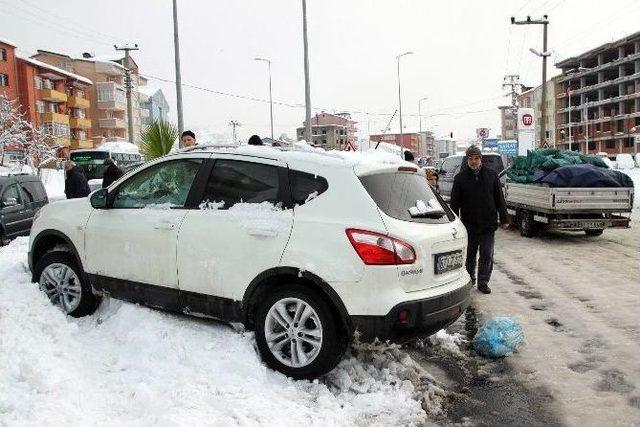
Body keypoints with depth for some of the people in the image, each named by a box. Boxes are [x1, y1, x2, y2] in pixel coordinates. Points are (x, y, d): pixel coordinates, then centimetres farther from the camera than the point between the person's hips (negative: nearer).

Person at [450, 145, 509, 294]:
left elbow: (500, 199, 6)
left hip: (488, 224, 0)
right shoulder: (460, 178, 0)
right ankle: (469, 279, 30)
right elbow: (455, 203, 1)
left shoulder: (492, 175, 3)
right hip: (469, 224, 0)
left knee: (487, 255, 2)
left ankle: (483, 282, 12)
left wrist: (504, 219, 4)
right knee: (469, 254, 12)